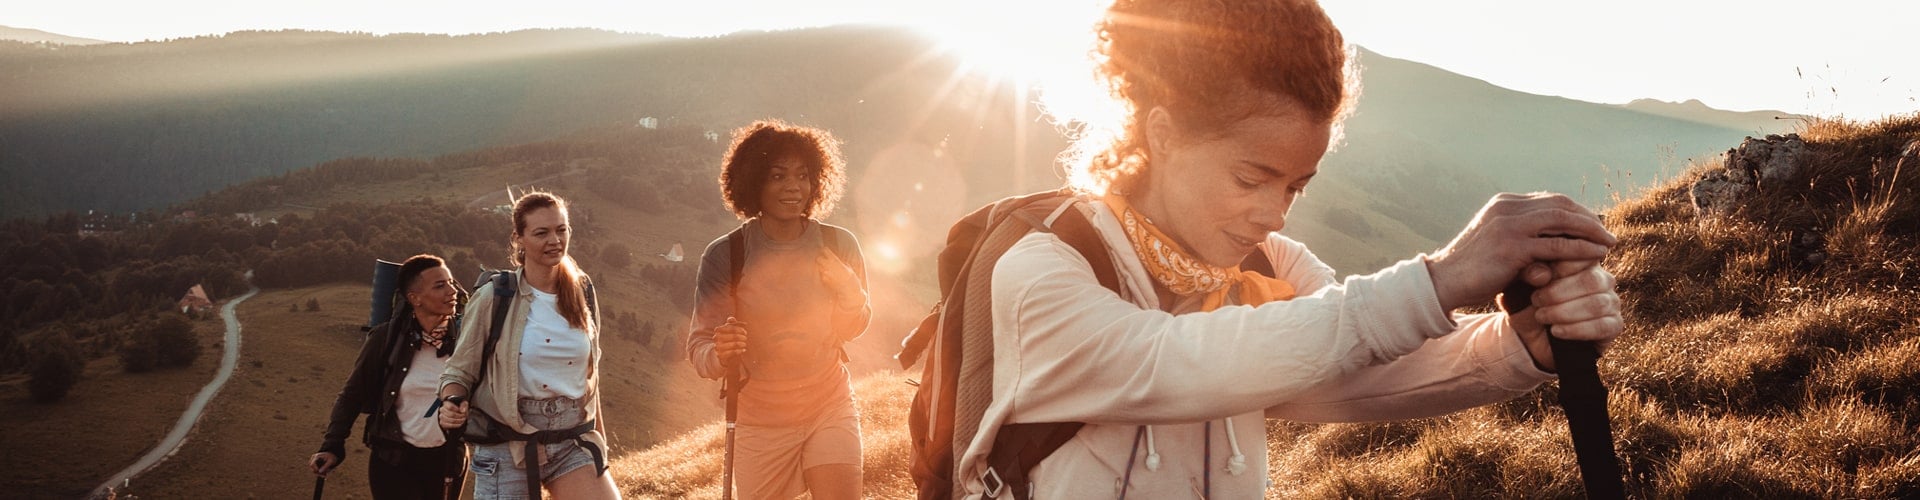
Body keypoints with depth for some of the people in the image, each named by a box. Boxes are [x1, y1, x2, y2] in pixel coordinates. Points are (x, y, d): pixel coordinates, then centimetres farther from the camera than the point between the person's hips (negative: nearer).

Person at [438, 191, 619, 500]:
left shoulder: (582, 291, 5)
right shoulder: (494, 297, -6)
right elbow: (459, 371, -1)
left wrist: (598, 431, 20)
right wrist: (453, 405, -22)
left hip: (572, 443, 3)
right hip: (508, 445, -2)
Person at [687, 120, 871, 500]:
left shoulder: (838, 246, -7)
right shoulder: (725, 255, -14)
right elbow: (699, 348, -14)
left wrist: (849, 293, -14)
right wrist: (720, 355, -37)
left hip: (830, 407, 1)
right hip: (760, 421, -1)